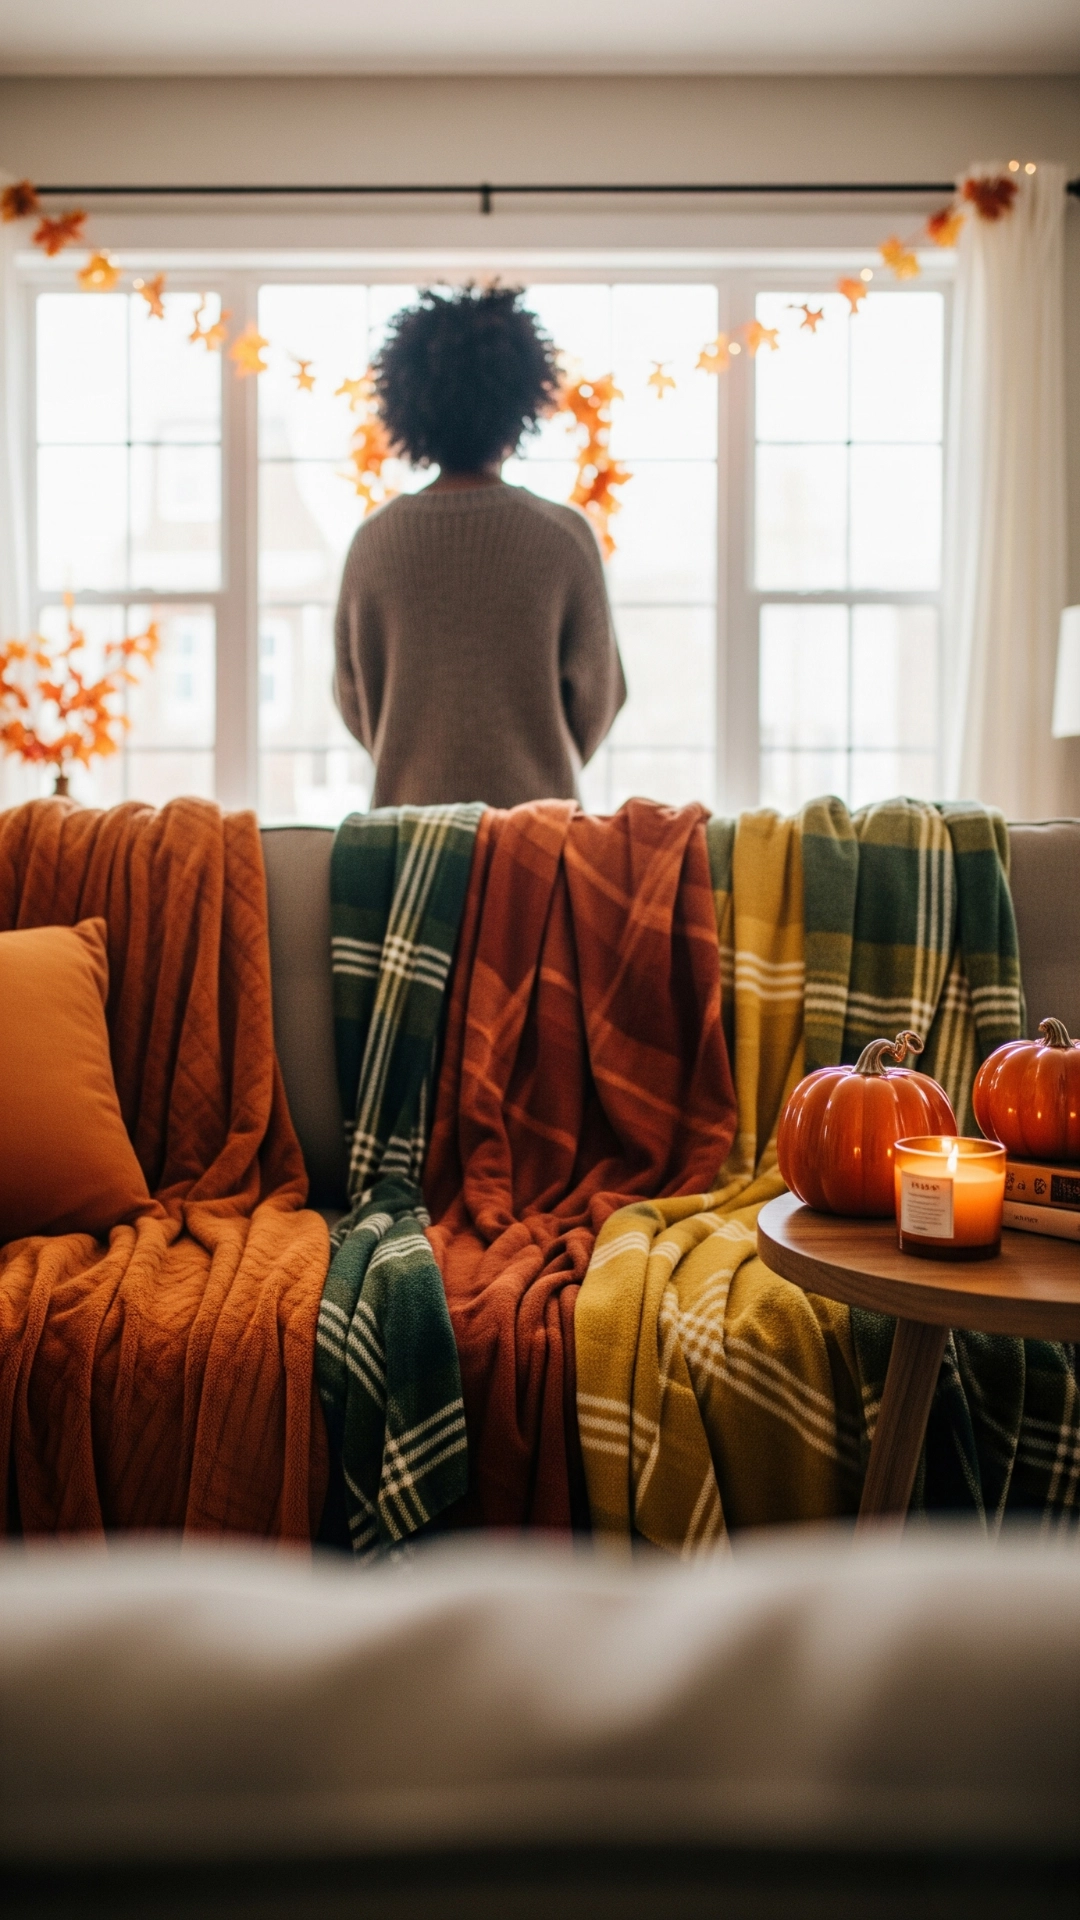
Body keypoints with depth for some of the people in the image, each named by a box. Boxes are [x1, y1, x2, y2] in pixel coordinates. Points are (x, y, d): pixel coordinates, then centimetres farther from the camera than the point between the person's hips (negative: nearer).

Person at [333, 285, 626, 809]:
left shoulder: (374, 540, -3)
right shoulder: (564, 536, -8)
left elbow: (352, 698, 7)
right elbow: (598, 696, 0)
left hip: (408, 808, 2)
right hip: (535, 807, -2)